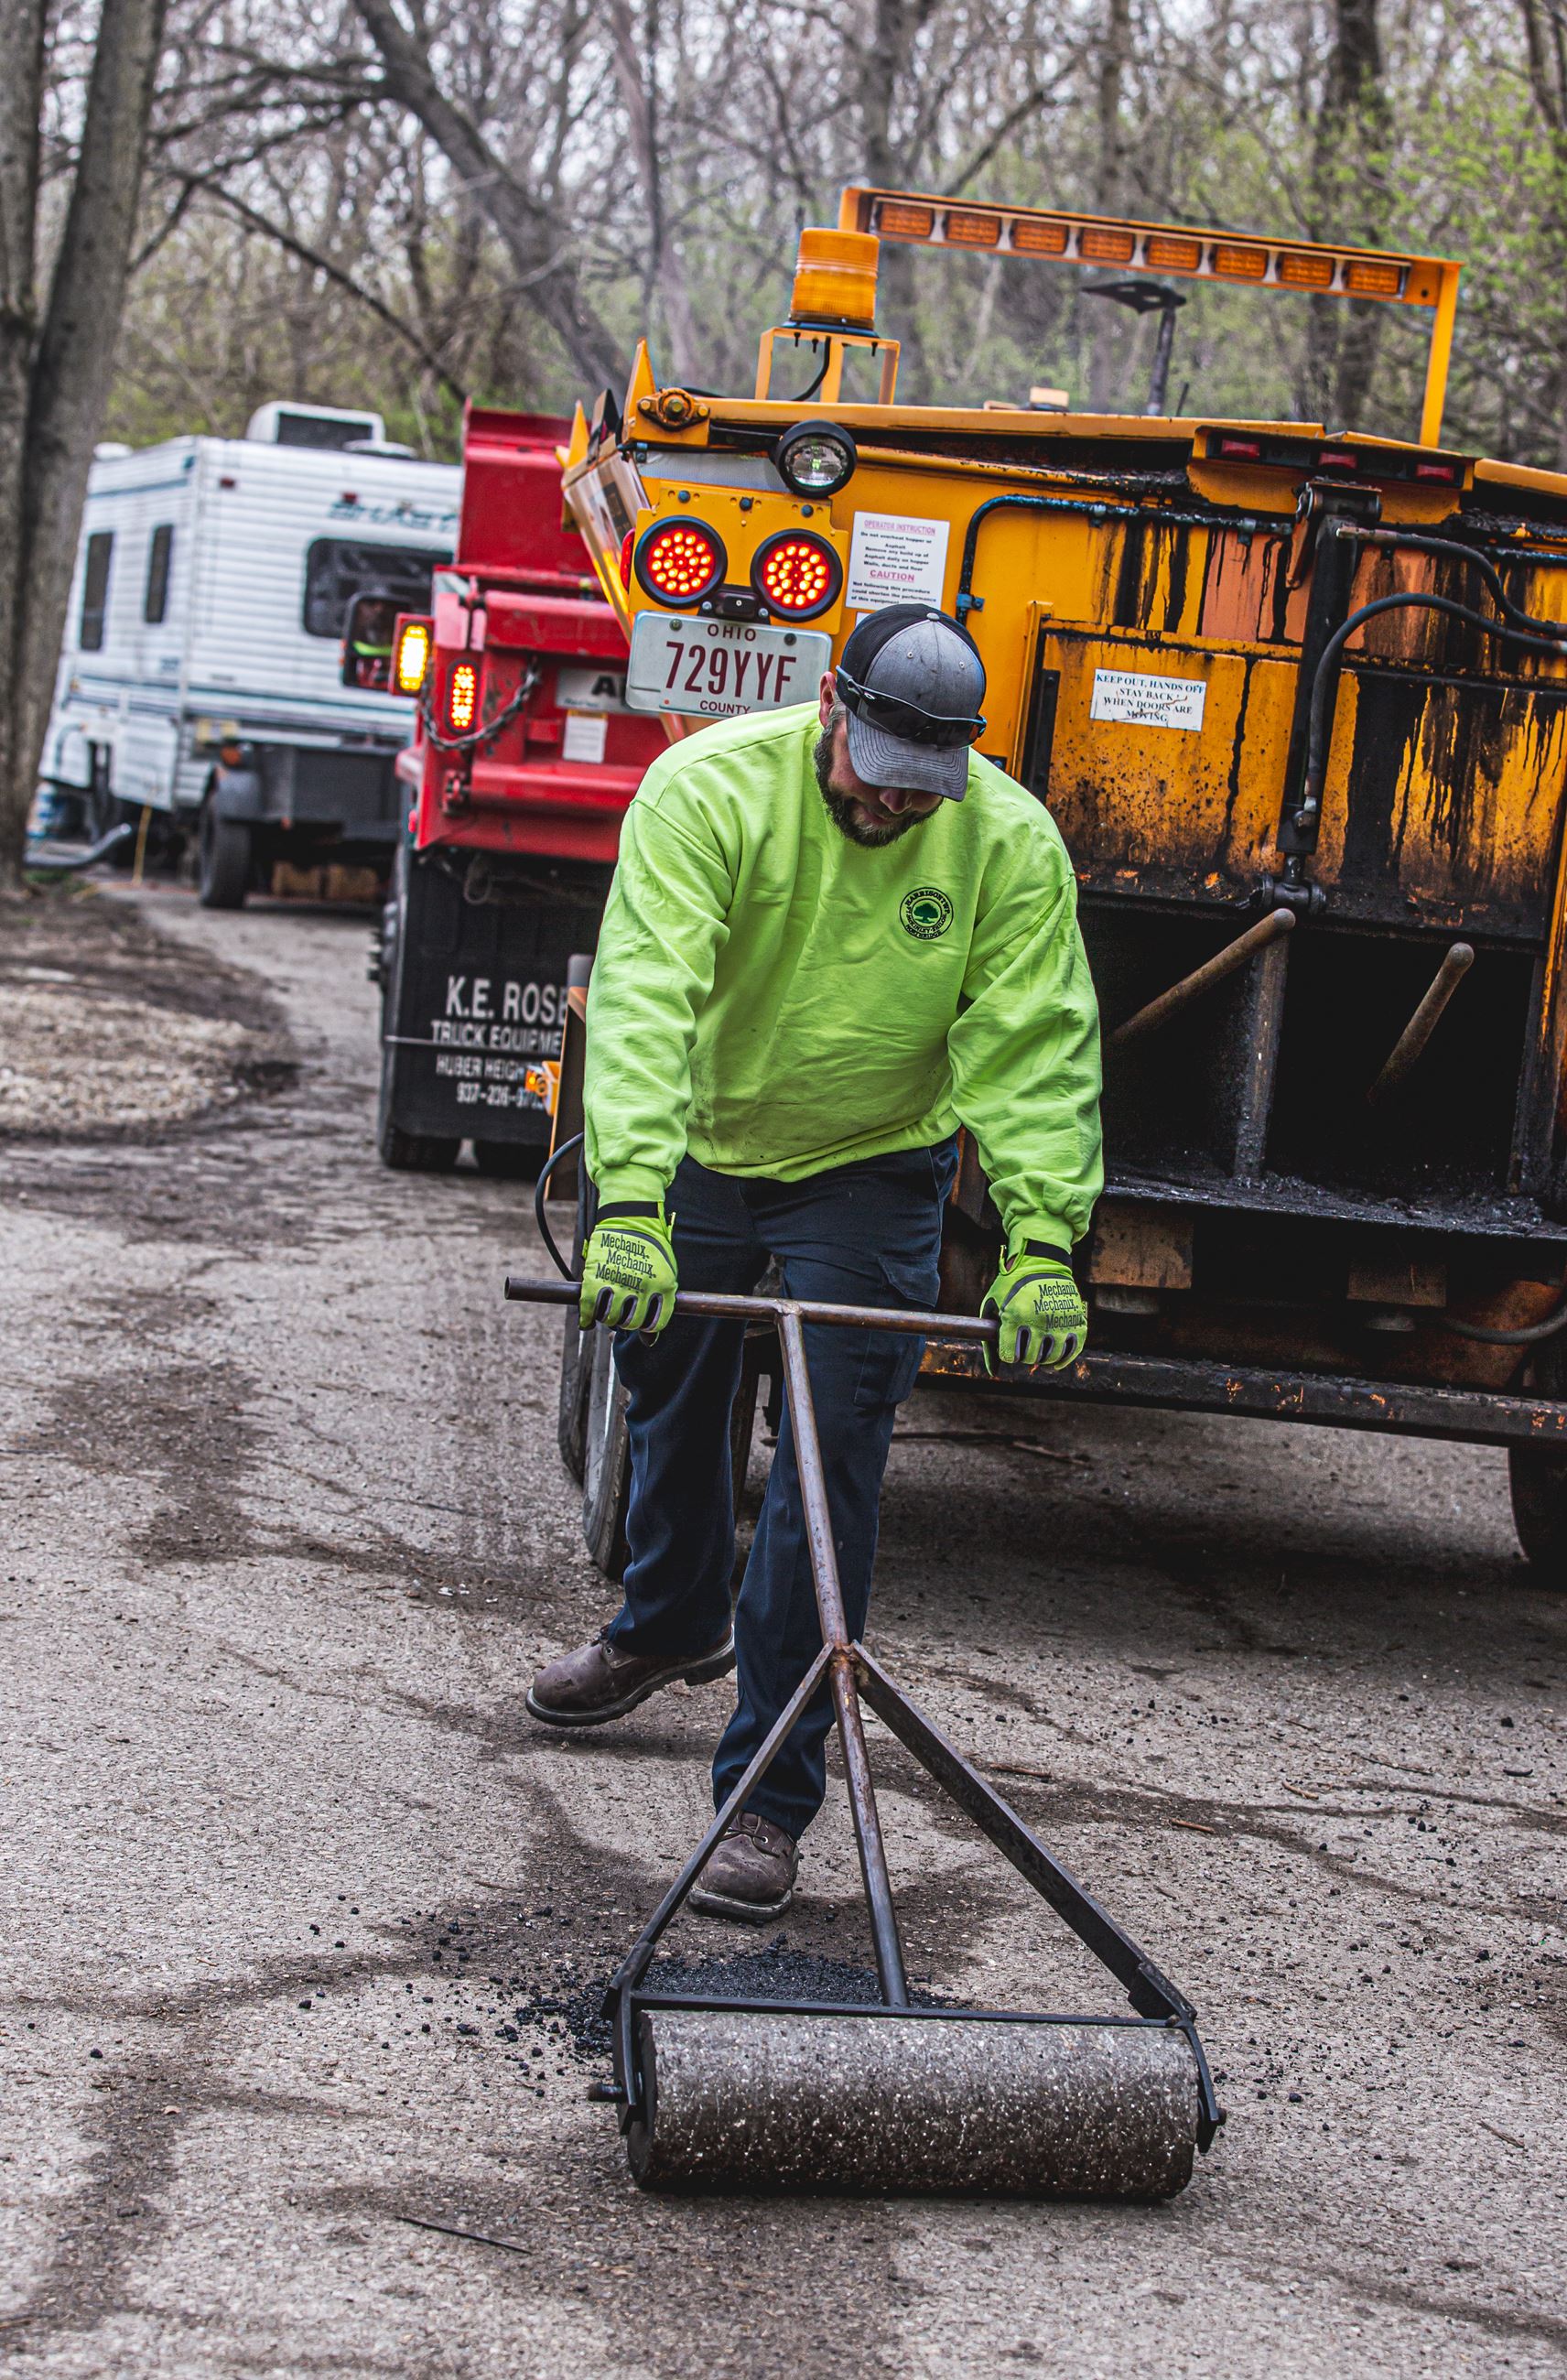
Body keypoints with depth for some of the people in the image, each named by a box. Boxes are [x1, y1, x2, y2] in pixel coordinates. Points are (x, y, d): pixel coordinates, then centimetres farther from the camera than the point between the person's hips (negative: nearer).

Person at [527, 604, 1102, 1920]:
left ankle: (770, 1798, -3)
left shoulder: (1010, 842, -20)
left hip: (869, 1172, -1)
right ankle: (671, 1624, 52)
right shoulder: (709, 789, -26)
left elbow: (1036, 1048, -21)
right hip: (697, 1148, 1)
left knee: (831, 1453, -10)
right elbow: (645, 996, -35)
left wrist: (1040, 1242, -35)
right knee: (672, 1402, 20)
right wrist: (632, 1208, -47)